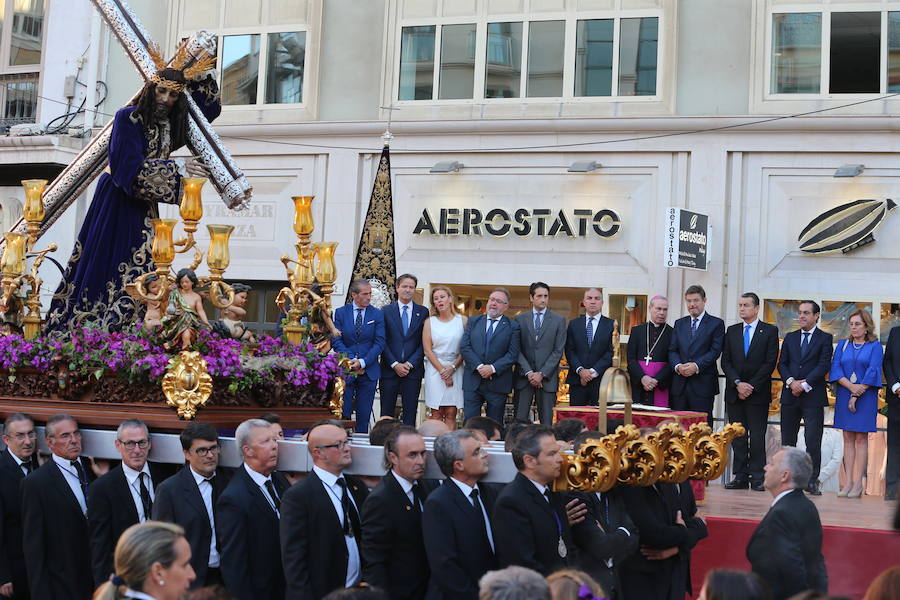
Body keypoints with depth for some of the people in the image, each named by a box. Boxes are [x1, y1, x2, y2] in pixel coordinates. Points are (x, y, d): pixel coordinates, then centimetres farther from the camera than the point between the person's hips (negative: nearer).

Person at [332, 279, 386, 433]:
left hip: (369, 370, 1)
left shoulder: (377, 314, 4)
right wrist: (351, 360, -12)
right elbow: (336, 340, -1)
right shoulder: (341, 313, 4)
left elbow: (379, 343, -1)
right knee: (342, 412, -2)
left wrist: (363, 362, -12)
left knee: (364, 414, 4)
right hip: (345, 369, -1)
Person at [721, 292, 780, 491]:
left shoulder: (770, 331, 2)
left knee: (757, 436, -4)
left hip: (758, 393, -3)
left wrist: (751, 386, -10)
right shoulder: (732, 331, 12)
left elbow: (770, 363, -5)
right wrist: (738, 383, -8)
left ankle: (757, 477, 0)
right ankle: (740, 476, 7)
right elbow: (726, 362, 7)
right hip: (734, 392, 3)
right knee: (738, 436, 4)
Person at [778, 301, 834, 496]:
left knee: (813, 441, -7)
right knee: (787, 440, 5)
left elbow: (824, 365, -7)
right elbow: (782, 364, 9)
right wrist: (791, 382, -9)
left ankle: (812, 481, -3)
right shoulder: (790, 338, 15)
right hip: (790, 396, 4)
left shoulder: (825, 338, 3)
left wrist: (805, 384, -14)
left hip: (813, 397, -4)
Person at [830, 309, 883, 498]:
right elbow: (835, 368, 1)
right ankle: (849, 482, 2)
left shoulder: (875, 346, 0)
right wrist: (851, 386, -15)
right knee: (848, 438, 2)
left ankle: (858, 483, -2)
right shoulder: (843, 346, 11)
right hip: (844, 396, 3)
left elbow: (873, 372, -8)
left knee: (861, 438, -3)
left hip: (865, 396, -3)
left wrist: (857, 395, -13)